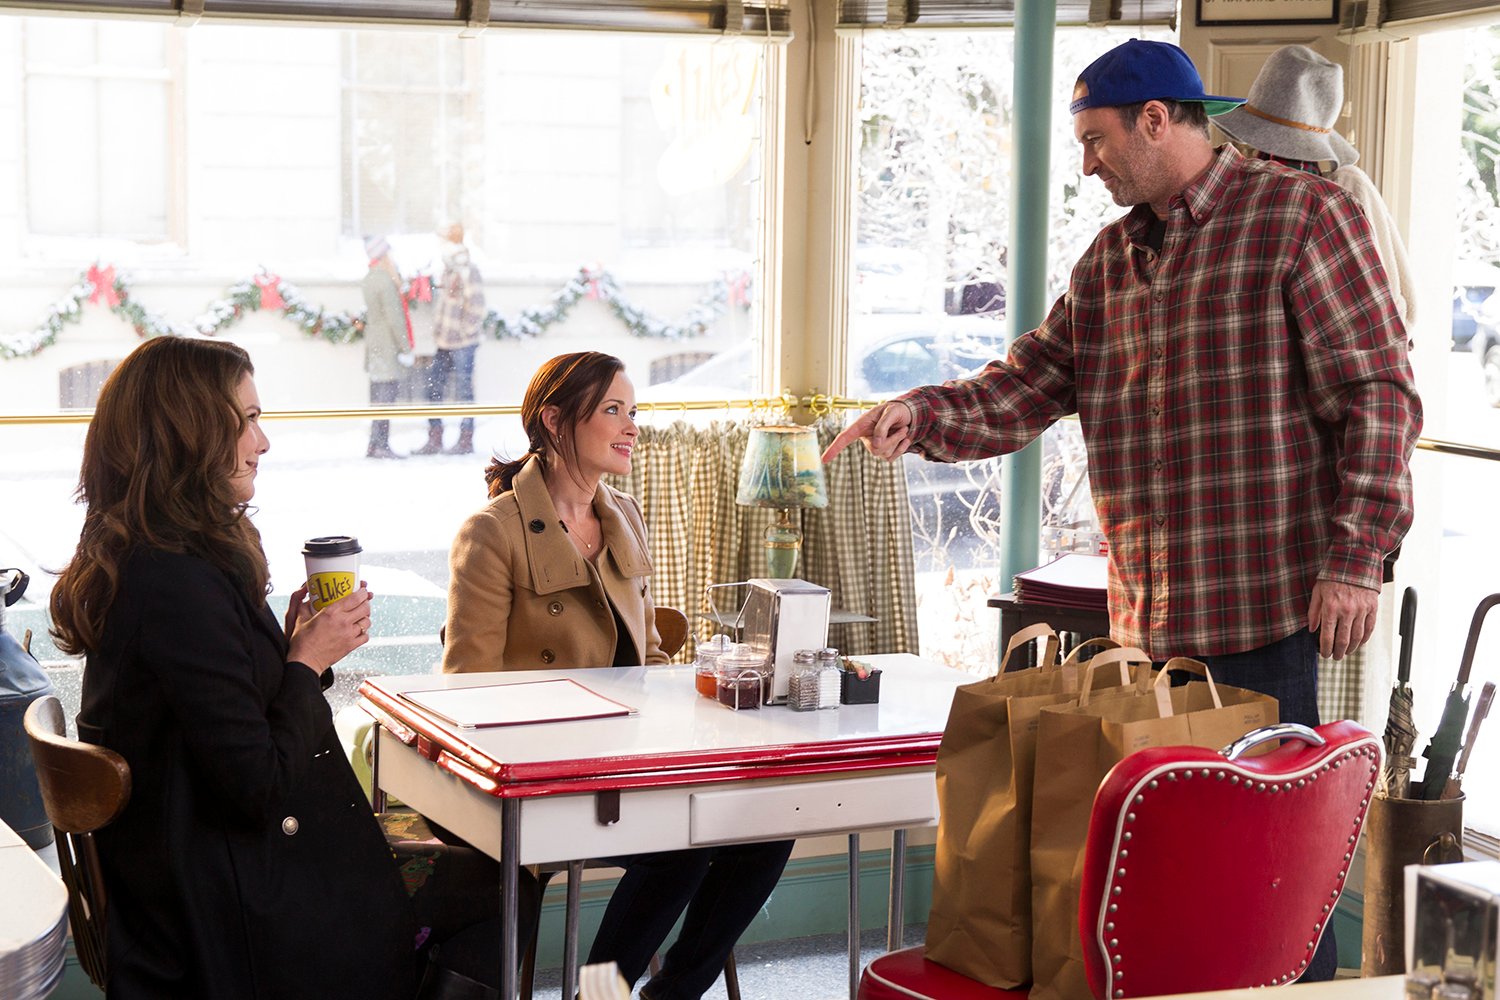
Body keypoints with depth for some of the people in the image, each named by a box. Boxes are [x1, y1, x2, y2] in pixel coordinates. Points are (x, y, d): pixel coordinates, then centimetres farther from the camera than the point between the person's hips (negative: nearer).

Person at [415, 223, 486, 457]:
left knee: (463, 389, -1)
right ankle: (434, 440, 17)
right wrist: (438, 327, 16)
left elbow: (476, 306, -18)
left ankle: (466, 441, 8)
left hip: (462, 343, -9)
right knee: (433, 386, 10)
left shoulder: (467, 272, -14)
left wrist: (468, 332, -14)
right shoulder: (449, 271, 13)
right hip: (445, 342, 9)